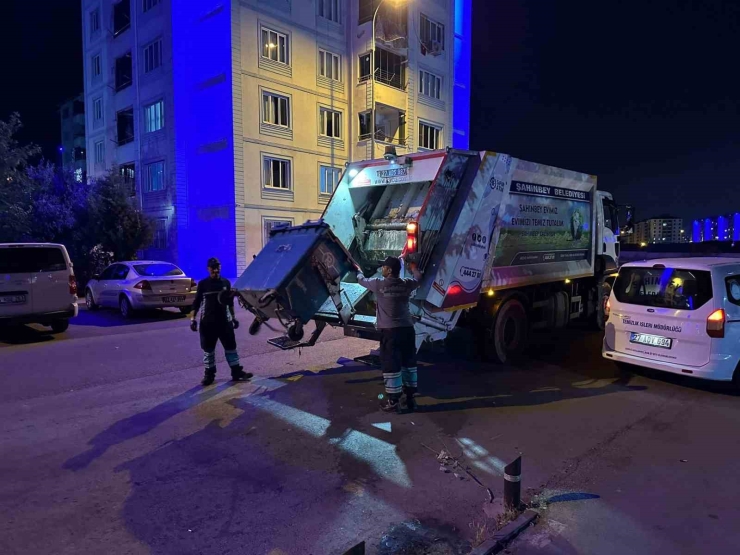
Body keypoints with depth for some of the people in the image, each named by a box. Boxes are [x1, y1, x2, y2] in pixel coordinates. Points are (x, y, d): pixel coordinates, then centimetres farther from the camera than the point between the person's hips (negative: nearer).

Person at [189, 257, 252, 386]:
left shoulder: (226, 282, 7)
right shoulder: (202, 284, -1)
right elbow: (196, 302, 0)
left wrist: (233, 317, 15)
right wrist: (192, 318, -8)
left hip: (224, 321, 2)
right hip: (207, 322, -2)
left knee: (231, 347, 4)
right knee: (208, 349, 6)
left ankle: (236, 372, 10)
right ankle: (209, 374, 17)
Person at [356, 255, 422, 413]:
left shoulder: (379, 284, -5)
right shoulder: (406, 284, 5)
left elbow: (362, 280, 14)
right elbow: (418, 277, 28)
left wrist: (359, 271, 37)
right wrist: (412, 266, 48)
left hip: (390, 330, -5)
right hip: (407, 328, 5)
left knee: (391, 365, 1)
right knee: (409, 363, 14)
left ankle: (394, 401, 6)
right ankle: (410, 398, 23)